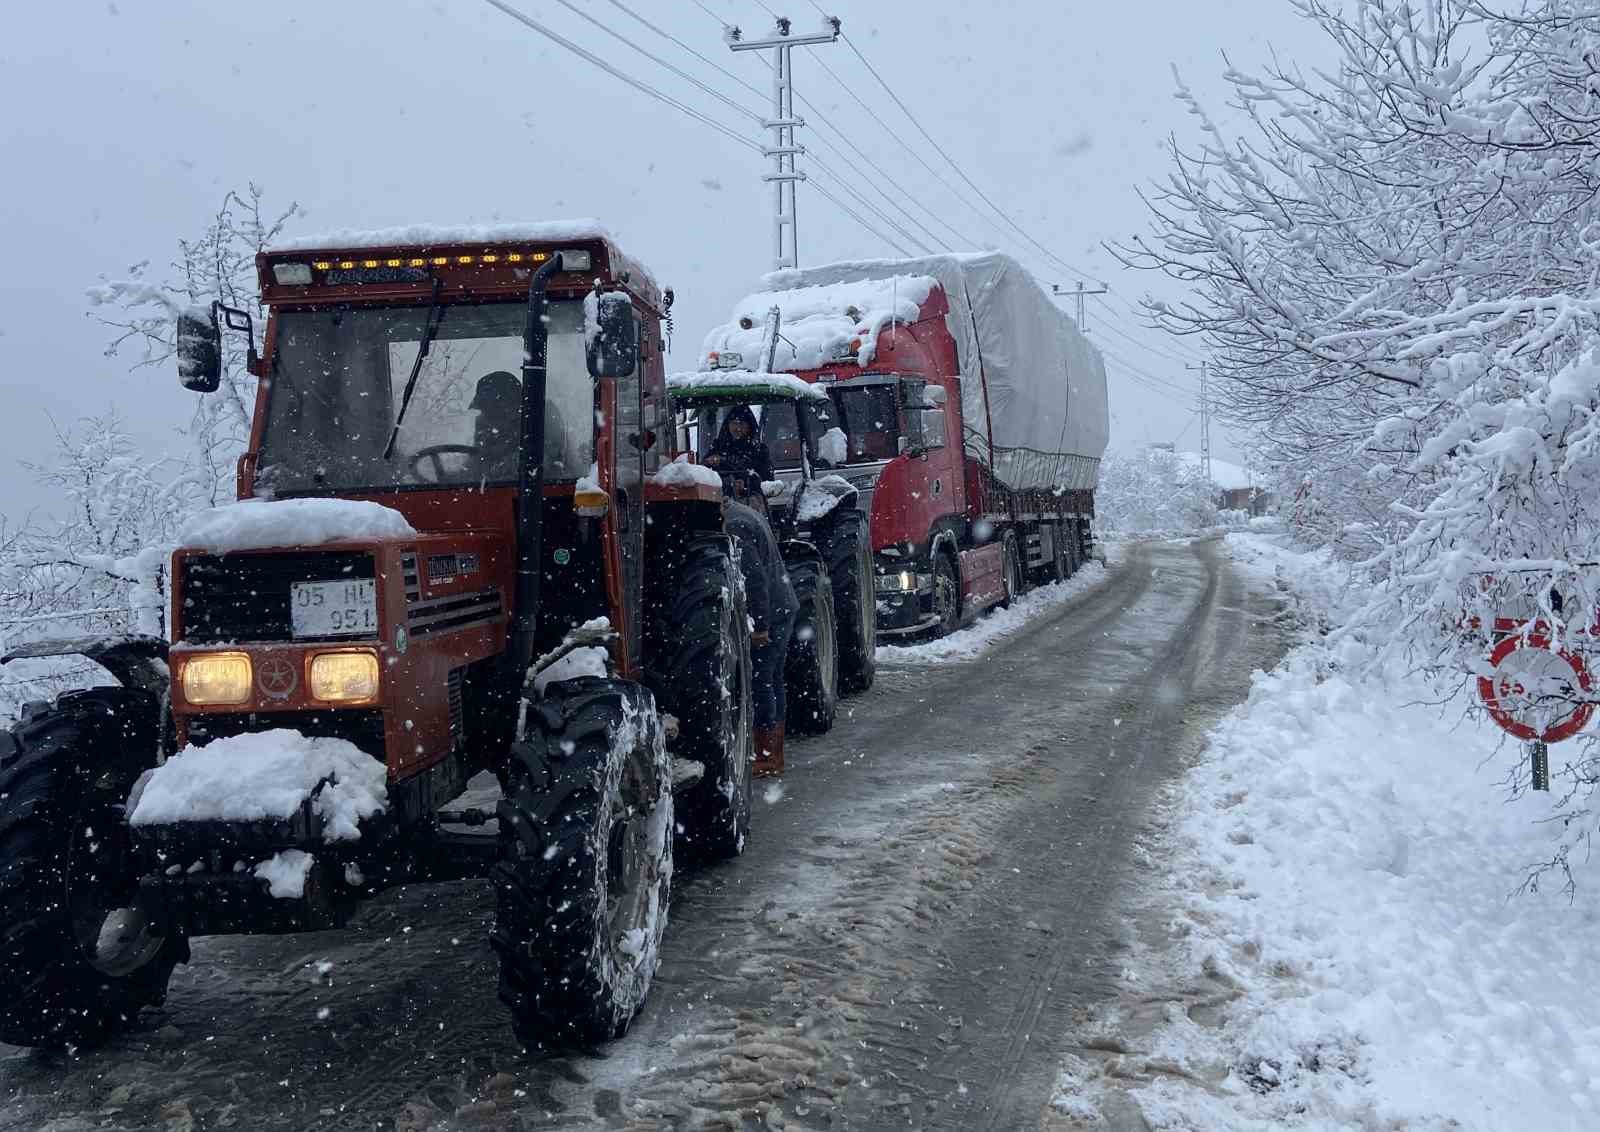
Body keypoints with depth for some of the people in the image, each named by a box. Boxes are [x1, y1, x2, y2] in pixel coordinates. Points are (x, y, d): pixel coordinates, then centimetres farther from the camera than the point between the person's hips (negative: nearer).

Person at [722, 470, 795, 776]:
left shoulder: (734, 524, -19)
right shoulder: (744, 513, 13)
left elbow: (754, 577, -23)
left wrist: (760, 625, -21)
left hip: (766, 615, -10)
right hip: (783, 608, 10)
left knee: (758, 683, -4)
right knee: (771, 682, 14)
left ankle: (766, 759, 0)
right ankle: (774, 756, 22)